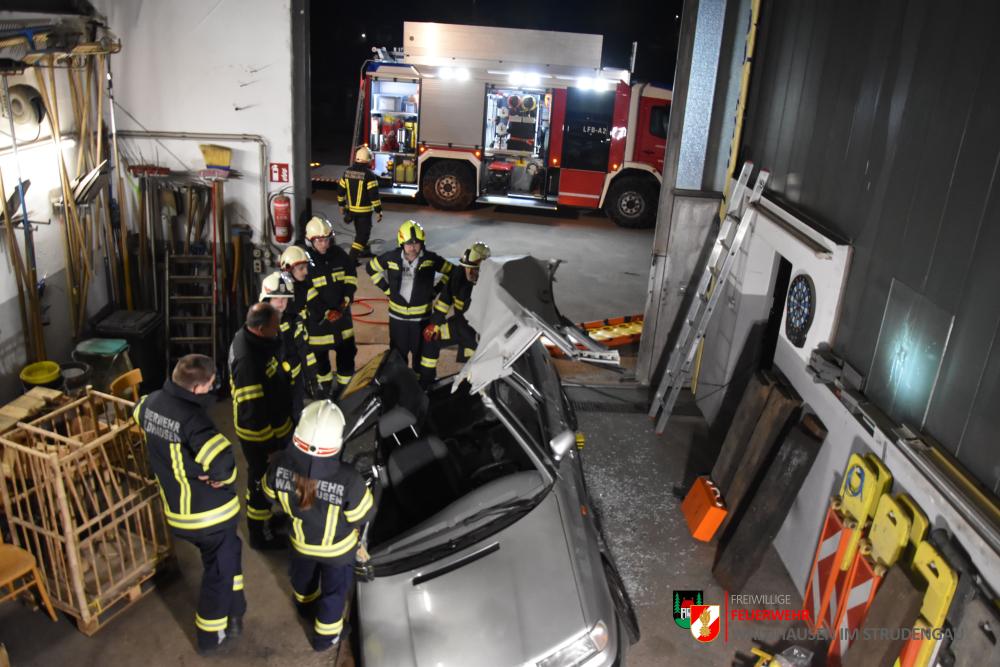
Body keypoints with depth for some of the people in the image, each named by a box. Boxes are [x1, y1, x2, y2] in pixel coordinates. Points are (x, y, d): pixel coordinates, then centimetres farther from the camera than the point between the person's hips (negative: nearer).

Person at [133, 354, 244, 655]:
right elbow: (222, 459, -45)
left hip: (176, 508, 8)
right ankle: (211, 635, 32)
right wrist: (222, 477, -20)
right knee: (219, 568, 16)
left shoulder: (150, 402, -6)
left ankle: (233, 613, 43)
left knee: (229, 550, 28)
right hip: (208, 511, -8)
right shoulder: (192, 418, -32)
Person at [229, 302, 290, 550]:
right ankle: (260, 535, 32)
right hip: (259, 431, -9)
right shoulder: (248, 360, -37)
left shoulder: (247, 336, -6)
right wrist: (268, 440, -21)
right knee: (261, 480, 11)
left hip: (271, 422, 9)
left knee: (265, 477, 28)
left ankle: (265, 517, 50)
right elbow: (252, 409, -32)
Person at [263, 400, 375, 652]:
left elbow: (271, 494, -11)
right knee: (334, 591, 27)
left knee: (303, 577, 37)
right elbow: (362, 515, -24)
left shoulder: (280, 466, -35)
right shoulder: (348, 480, -44)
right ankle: (326, 636, 51)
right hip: (337, 549, -3)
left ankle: (305, 606, 67)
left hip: (301, 541, 3)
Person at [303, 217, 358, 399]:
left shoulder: (338, 253, -4)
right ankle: (325, 384, 34)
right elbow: (306, 292, -18)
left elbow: (351, 275, 7)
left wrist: (347, 298, -7)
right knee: (320, 353, 13)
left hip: (341, 312, 3)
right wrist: (326, 312, -21)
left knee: (347, 349, 8)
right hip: (317, 316, -3)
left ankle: (345, 384, 25)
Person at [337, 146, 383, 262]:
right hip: (364, 210, -7)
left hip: (351, 209, 7)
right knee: (363, 234, 0)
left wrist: (341, 205, 21)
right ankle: (352, 257, -8)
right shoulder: (369, 174, -17)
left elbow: (340, 190, 9)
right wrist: (379, 211, -14)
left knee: (360, 232, 24)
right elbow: (374, 195, -19)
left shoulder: (348, 171, 3)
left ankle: (363, 251, 38)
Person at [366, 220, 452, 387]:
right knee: (398, 353, 16)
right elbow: (371, 268, 6)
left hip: (422, 316, -1)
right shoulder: (391, 258, -10)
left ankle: (422, 385, 21)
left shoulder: (431, 259, -12)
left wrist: (435, 290, -2)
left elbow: (451, 272, 1)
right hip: (397, 315, 1)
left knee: (423, 353, 7)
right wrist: (387, 288, 2)